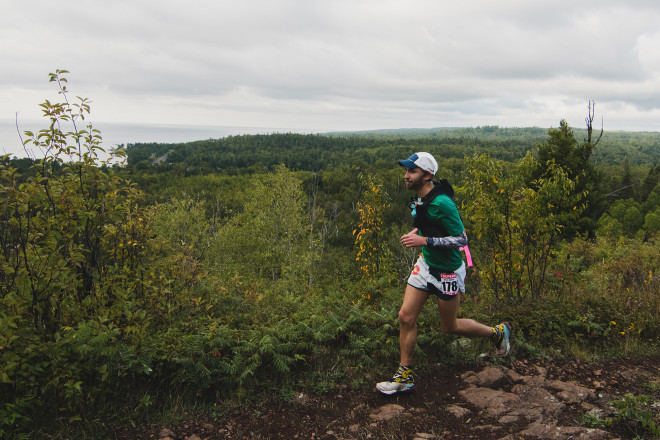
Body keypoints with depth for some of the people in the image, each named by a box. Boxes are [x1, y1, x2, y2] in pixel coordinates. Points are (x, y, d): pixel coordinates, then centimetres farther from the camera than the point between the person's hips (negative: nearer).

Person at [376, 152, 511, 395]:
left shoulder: (442, 203, -26)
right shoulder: (420, 198, 1)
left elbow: (462, 239, -24)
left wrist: (425, 240, -30)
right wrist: (416, 231, 2)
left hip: (447, 271, -8)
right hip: (426, 264, 8)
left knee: (450, 326, 9)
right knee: (406, 317, 1)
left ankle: (498, 332, 34)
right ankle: (405, 376, 13)